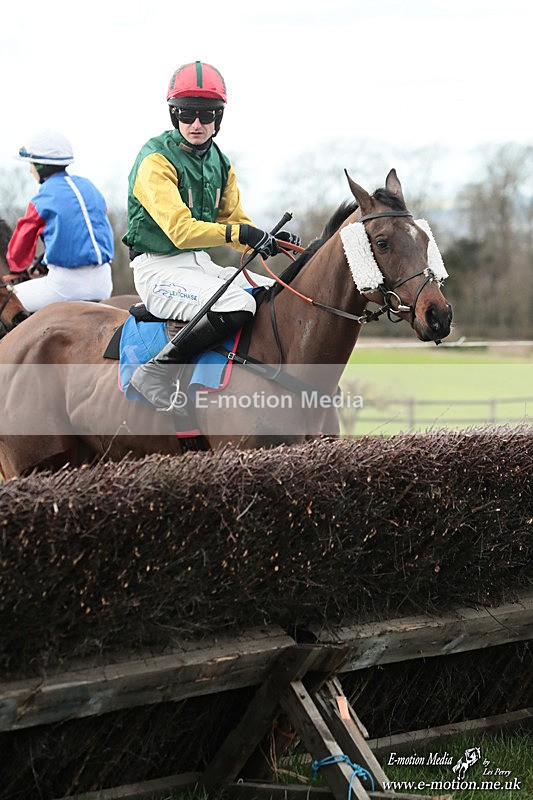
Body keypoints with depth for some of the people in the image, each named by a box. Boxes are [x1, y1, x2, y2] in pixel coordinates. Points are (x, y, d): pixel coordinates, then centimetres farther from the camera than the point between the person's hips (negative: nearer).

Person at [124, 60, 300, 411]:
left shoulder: (220, 164, 12)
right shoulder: (156, 160, -14)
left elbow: (235, 222, 14)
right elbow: (180, 230, -25)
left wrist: (270, 240, -7)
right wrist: (236, 232, -38)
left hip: (202, 264, 8)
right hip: (160, 268, -8)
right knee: (237, 305, -32)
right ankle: (158, 372, -22)